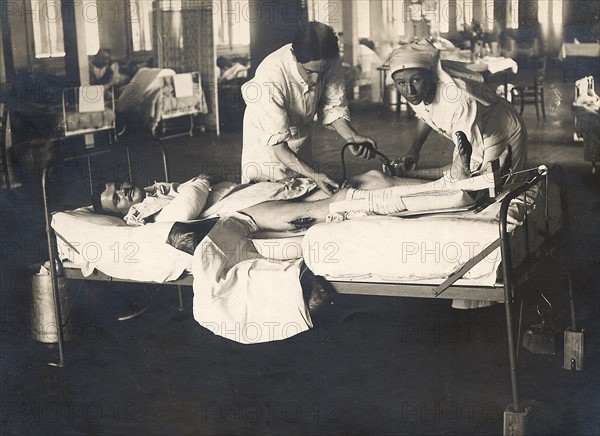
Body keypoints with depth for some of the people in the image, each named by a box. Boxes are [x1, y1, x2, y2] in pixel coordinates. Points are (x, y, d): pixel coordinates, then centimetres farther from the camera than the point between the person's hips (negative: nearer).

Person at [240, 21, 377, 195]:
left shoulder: (331, 63, -26)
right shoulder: (271, 76, -40)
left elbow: (333, 108, -14)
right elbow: (277, 143, -37)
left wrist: (352, 137, -34)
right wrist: (315, 175, -47)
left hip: (302, 132, 4)